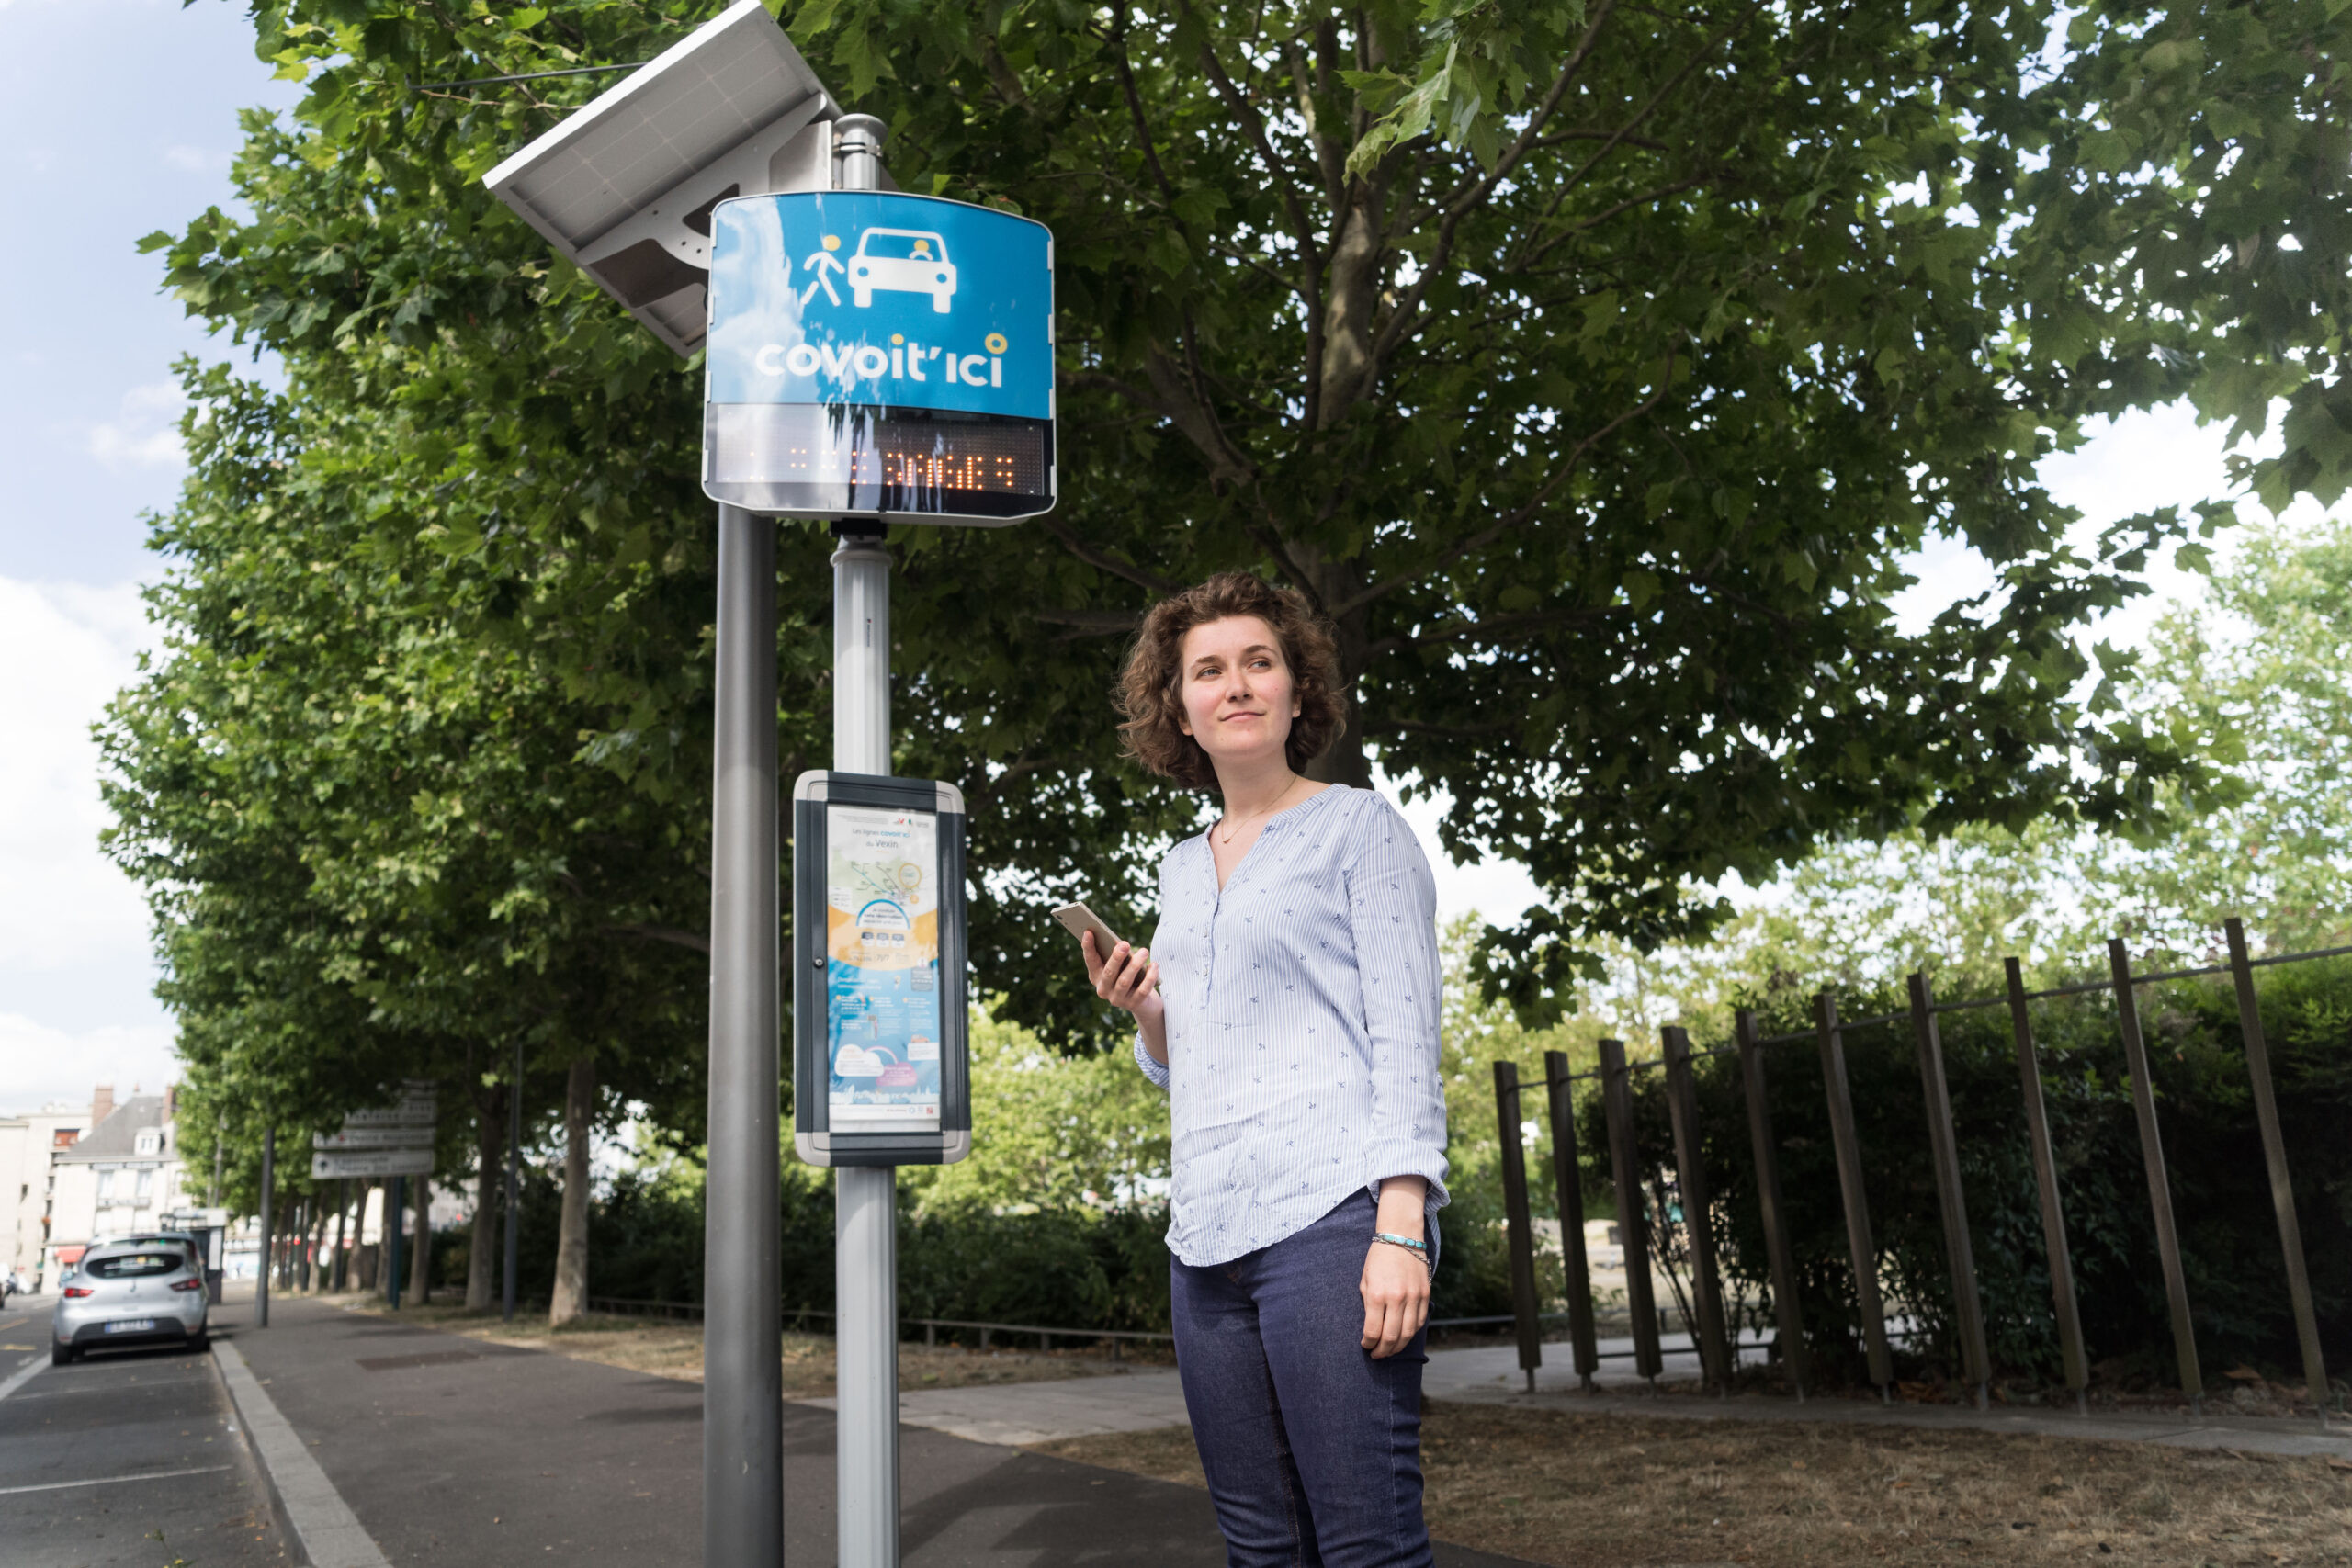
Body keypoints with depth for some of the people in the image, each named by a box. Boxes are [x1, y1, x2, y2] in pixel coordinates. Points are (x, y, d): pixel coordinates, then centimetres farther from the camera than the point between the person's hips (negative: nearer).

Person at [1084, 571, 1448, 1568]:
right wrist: (1146, 1012, 5)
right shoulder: (1181, 869, 21)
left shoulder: (1357, 827, 3)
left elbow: (1405, 1036, -5)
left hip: (1332, 1214, -6)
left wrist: (1401, 1231, -15)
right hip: (1207, 1235, 6)